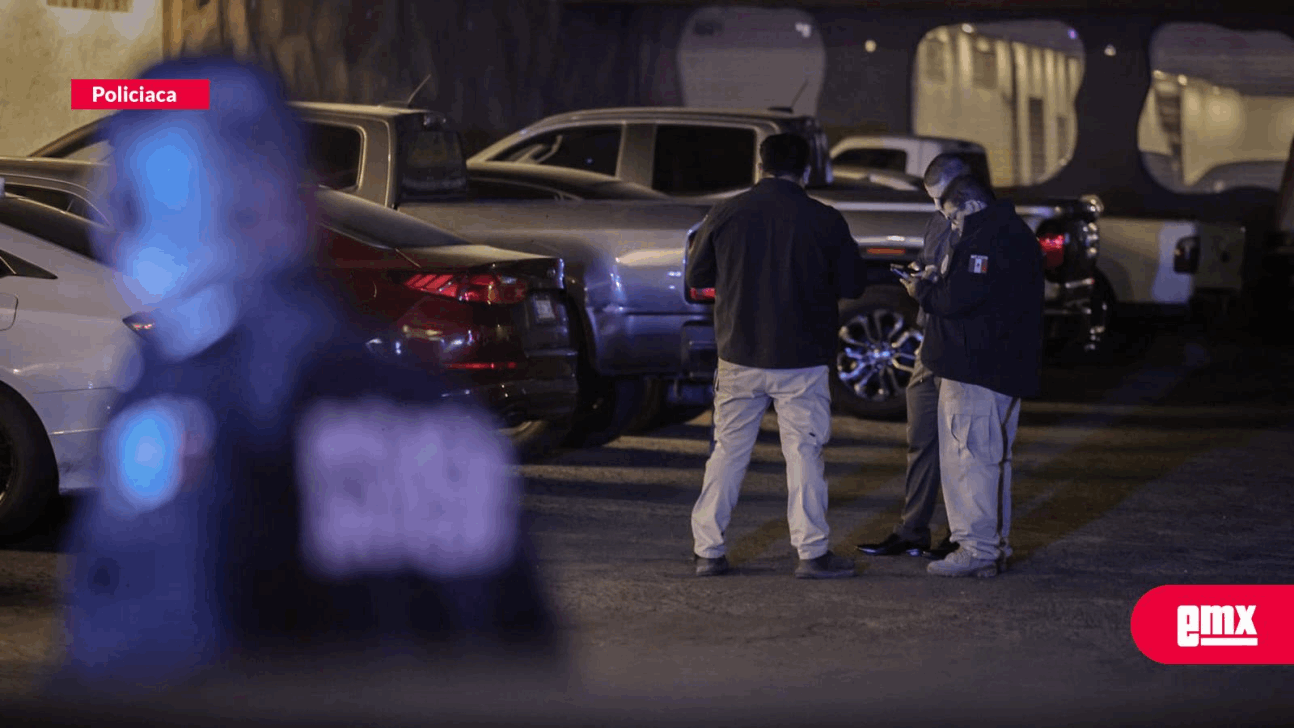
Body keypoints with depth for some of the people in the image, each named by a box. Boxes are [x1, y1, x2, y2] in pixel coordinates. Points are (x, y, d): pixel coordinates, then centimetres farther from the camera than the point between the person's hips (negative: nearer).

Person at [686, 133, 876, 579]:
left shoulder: (725, 215, -2)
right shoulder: (826, 221, -7)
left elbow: (697, 277, 7)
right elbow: (852, 286, 1)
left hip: (739, 357, 2)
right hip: (803, 359, -2)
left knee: (728, 452, 9)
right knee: (804, 453, 4)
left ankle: (708, 549, 10)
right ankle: (812, 551, 3)